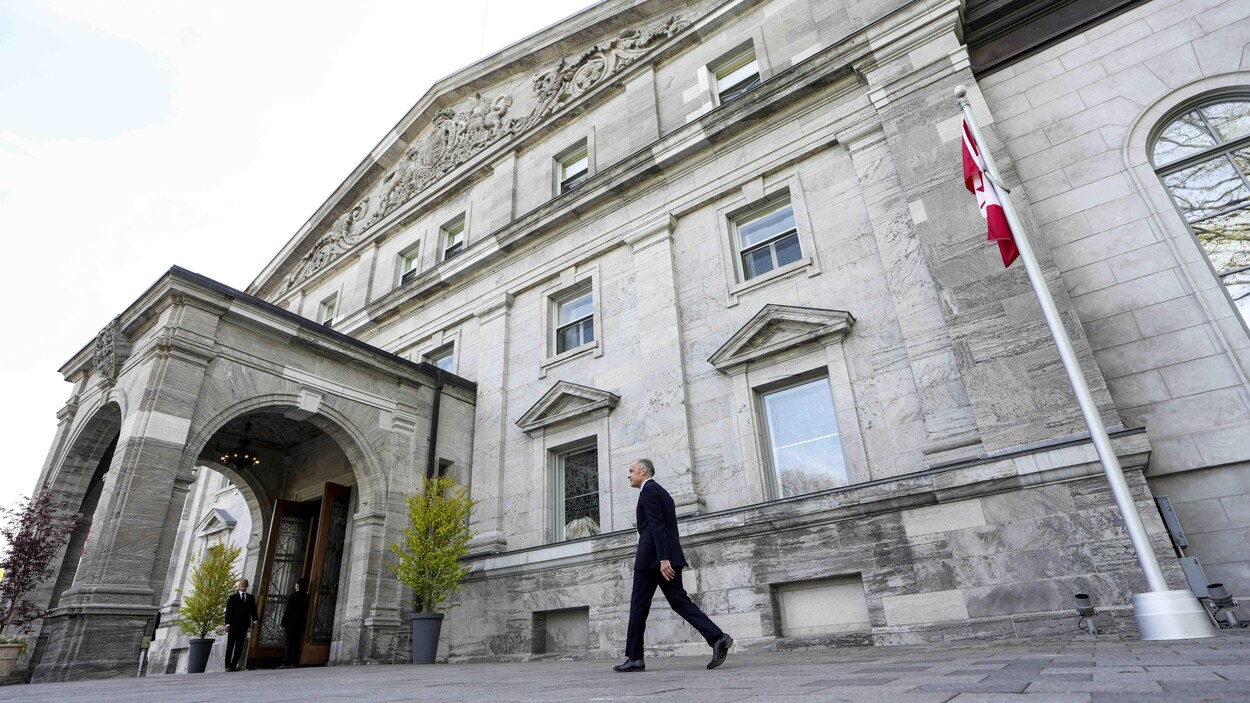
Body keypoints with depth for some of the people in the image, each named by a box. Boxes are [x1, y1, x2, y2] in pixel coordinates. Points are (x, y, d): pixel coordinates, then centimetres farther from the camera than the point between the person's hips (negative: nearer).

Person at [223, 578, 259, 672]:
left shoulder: (251, 597, 13)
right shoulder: (233, 597, 5)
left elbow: (253, 610, 9)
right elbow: (228, 611, 0)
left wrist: (255, 620, -6)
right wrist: (227, 624, -9)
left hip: (244, 625, 3)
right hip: (233, 625, -2)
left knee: (239, 646, 3)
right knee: (230, 646, 1)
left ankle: (234, 665, 8)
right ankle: (228, 666, 7)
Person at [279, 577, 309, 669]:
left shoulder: (293, 595, -9)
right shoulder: (306, 597, 8)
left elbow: (288, 610, -9)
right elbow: (305, 611, 10)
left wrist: (283, 624, -7)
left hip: (292, 622, -5)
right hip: (301, 623, 6)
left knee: (289, 643, -4)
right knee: (296, 643, 8)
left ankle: (286, 663, -5)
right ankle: (294, 663, 8)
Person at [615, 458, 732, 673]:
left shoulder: (648, 490, -6)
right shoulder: (663, 492, 22)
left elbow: (657, 525, -17)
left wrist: (663, 558, -23)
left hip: (652, 556, -9)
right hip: (669, 556, 9)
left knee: (639, 605, 2)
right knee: (679, 601, 4)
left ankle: (634, 657, 9)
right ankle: (717, 638, -9)